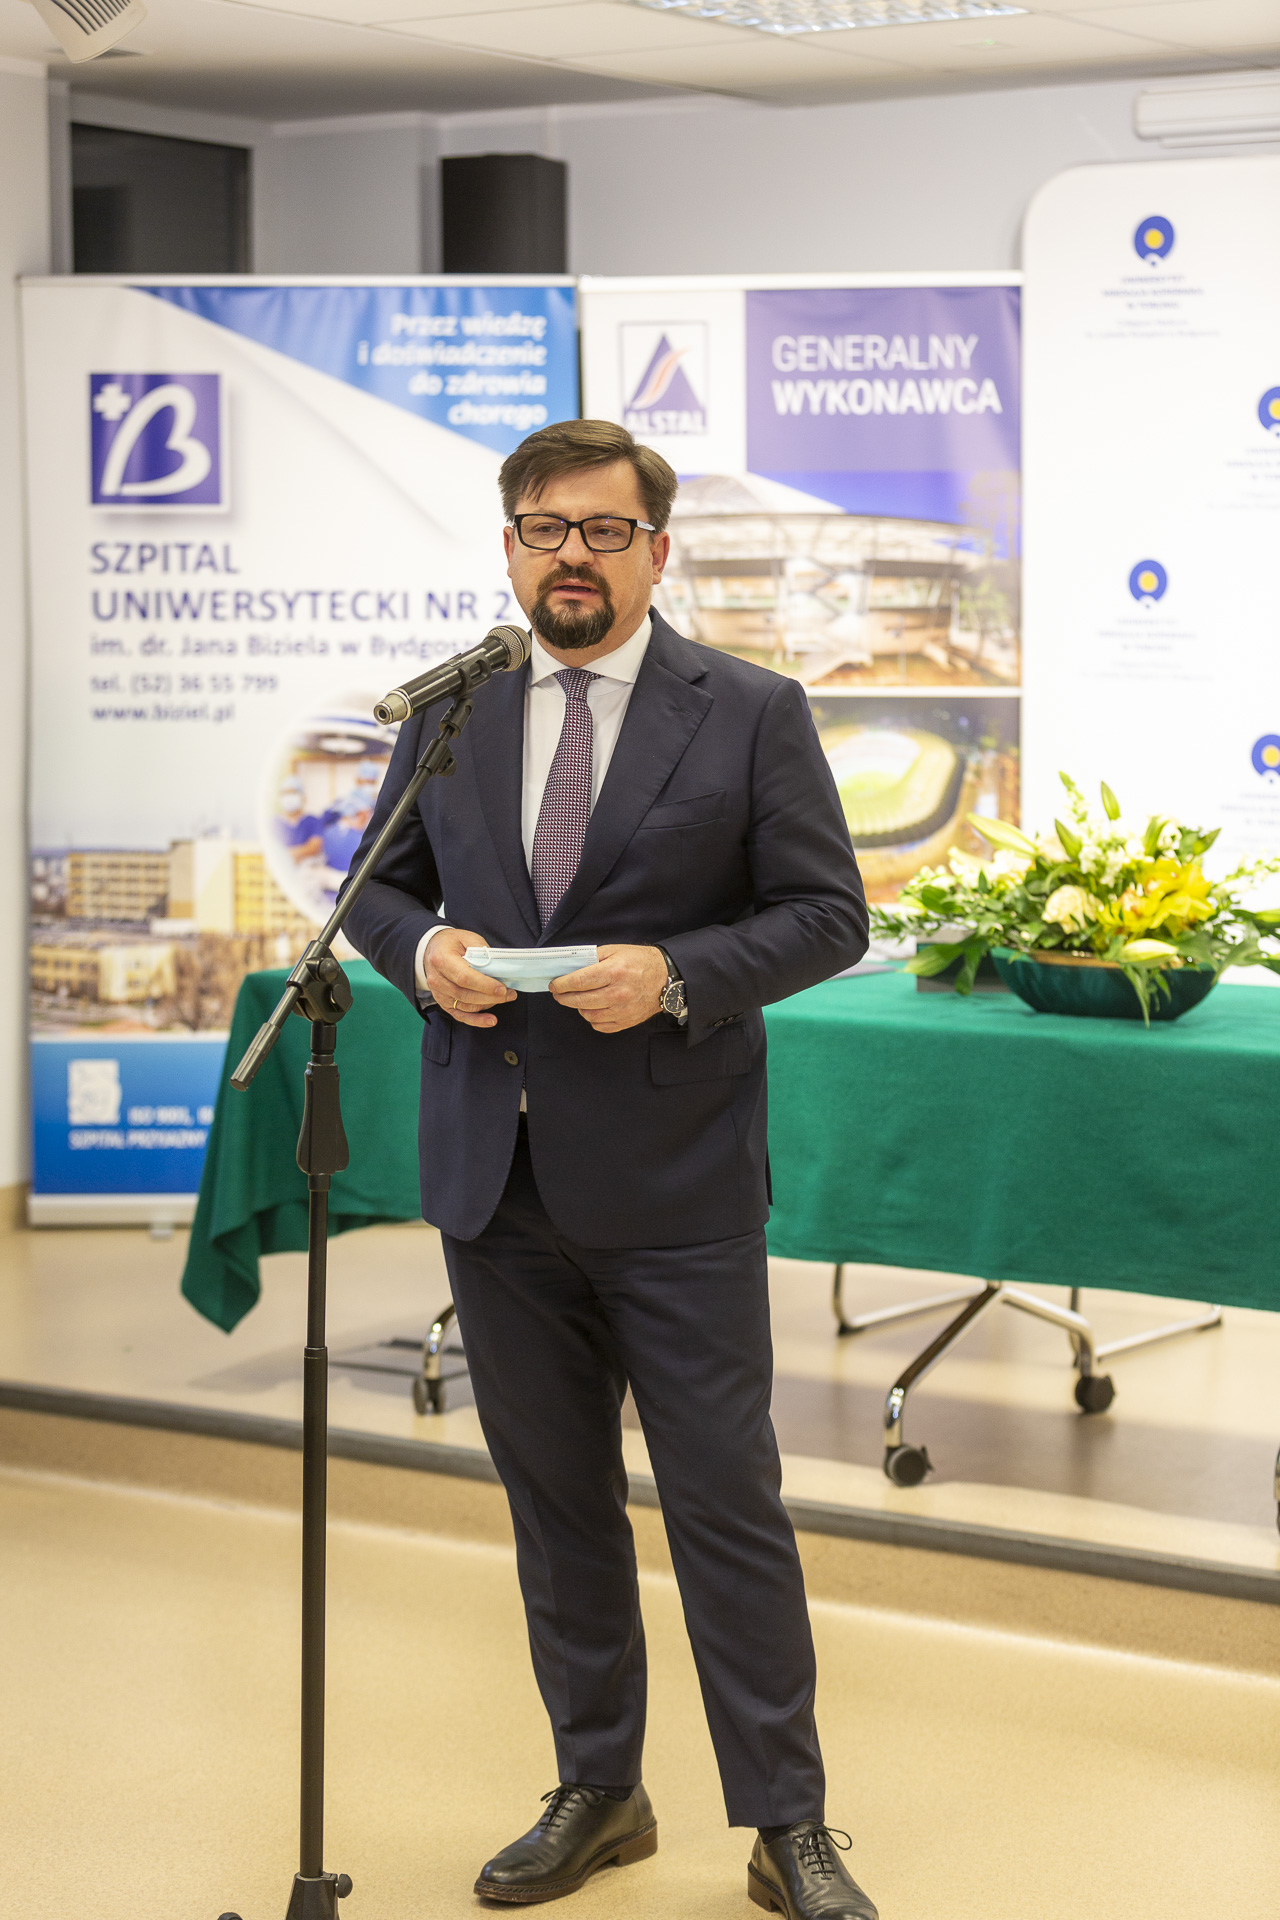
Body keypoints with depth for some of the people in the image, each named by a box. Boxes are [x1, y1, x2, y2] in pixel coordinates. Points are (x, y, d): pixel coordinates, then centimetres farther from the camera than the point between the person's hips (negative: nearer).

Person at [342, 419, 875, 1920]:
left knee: (726, 1500, -1)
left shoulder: (751, 713, -2)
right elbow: (381, 887, 16)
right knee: (552, 1498, 13)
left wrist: (676, 975, -19)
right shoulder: (449, 714, 8)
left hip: (673, 1184, -4)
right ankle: (597, 1794, 27)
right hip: (497, 1179, 4)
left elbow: (826, 915, -4)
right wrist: (423, 951, -7)